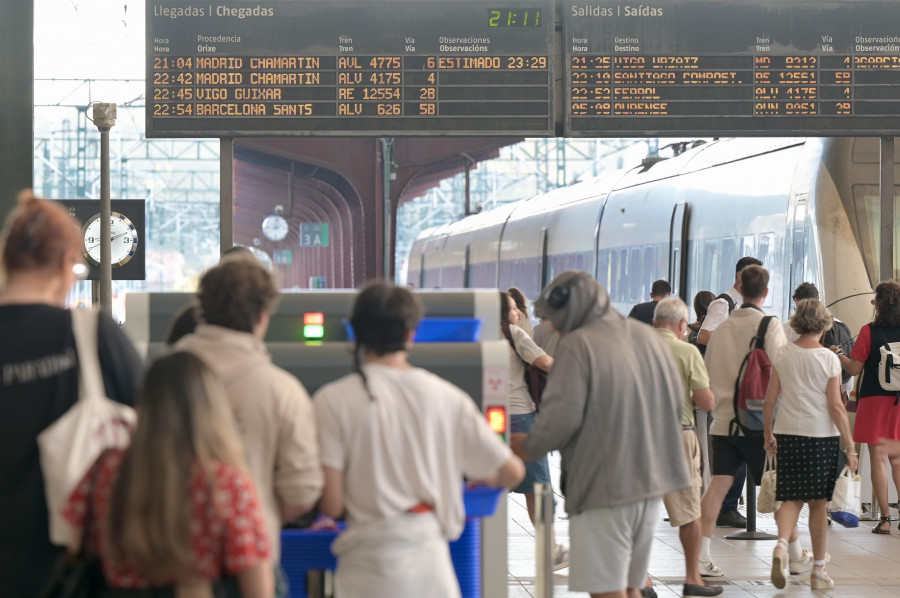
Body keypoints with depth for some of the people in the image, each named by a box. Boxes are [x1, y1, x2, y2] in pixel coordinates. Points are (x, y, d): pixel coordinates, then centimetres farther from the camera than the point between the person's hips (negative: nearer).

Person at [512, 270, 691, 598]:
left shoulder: (578, 345, -13)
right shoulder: (648, 337, 10)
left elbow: (561, 417, -20)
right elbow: (675, 404, 16)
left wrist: (527, 447, -3)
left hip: (603, 487, -8)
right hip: (650, 482, 8)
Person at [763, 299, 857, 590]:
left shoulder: (782, 355, 2)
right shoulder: (828, 359, -6)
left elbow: (769, 401, 4)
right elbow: (836, 407, -8)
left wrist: (768, 435, 17)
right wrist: (850, 447, -3)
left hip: (787, 434, 2)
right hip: (822, 435, -2)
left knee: (791, 498, 7)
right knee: (819, 502, 9)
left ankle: (781, 544, -22)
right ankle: (819, 570, 17)